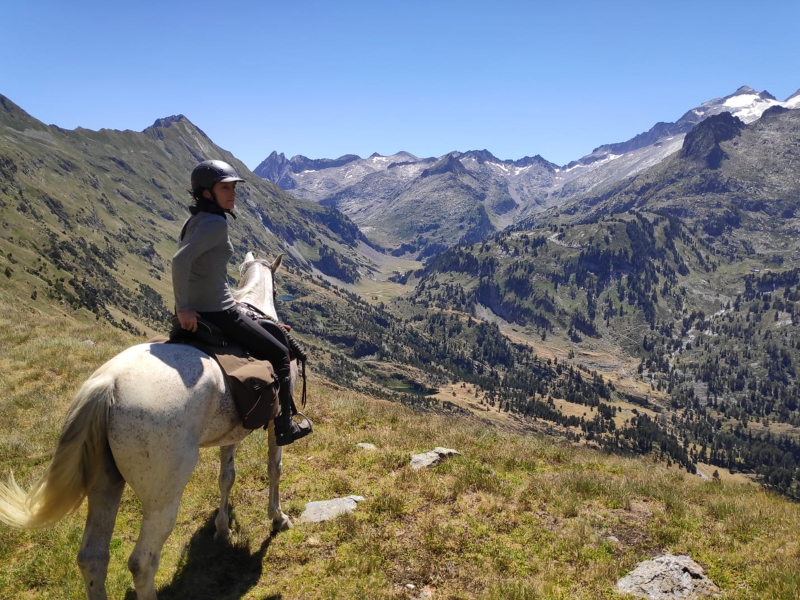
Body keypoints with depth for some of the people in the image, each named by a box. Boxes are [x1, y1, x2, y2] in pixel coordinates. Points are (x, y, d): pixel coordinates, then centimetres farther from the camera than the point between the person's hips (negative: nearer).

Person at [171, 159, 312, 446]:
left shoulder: (195, 220, 9)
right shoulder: (216, 223, -19)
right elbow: (180, 260, -30)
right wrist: (184, 308, -24)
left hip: (197, 308, 9)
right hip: (217, 312, -9)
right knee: (279, 354, 10)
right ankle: (284, 428, 18)